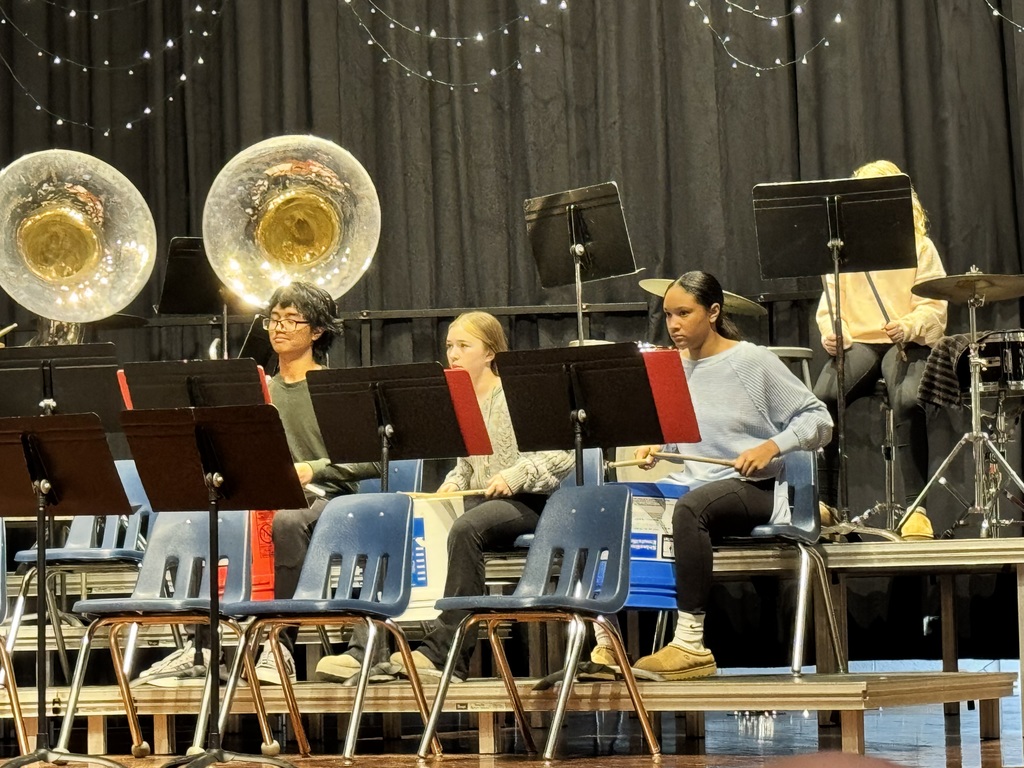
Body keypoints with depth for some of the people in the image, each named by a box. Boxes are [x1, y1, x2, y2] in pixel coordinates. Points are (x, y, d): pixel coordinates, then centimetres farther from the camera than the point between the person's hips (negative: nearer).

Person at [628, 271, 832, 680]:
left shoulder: (753, 361, -6)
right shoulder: (674, 368, 10)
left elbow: (819, 420, -5)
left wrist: (772, 446, -22)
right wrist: (656, 444, 3)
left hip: (753, 489, -6)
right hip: (692, 482, 7)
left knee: (691, 506, -38)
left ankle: (691, 643, -37)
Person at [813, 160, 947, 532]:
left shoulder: (919, 246, 9)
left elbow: (934, 307, 0)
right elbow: (829, 302, 14)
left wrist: (909, 326, -21)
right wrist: (830, 331, -8)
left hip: (906, 344, -2)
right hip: (856, 342, 2)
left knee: (907, 401, -35)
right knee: (822, 397, -29)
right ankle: (825, 501, -22)